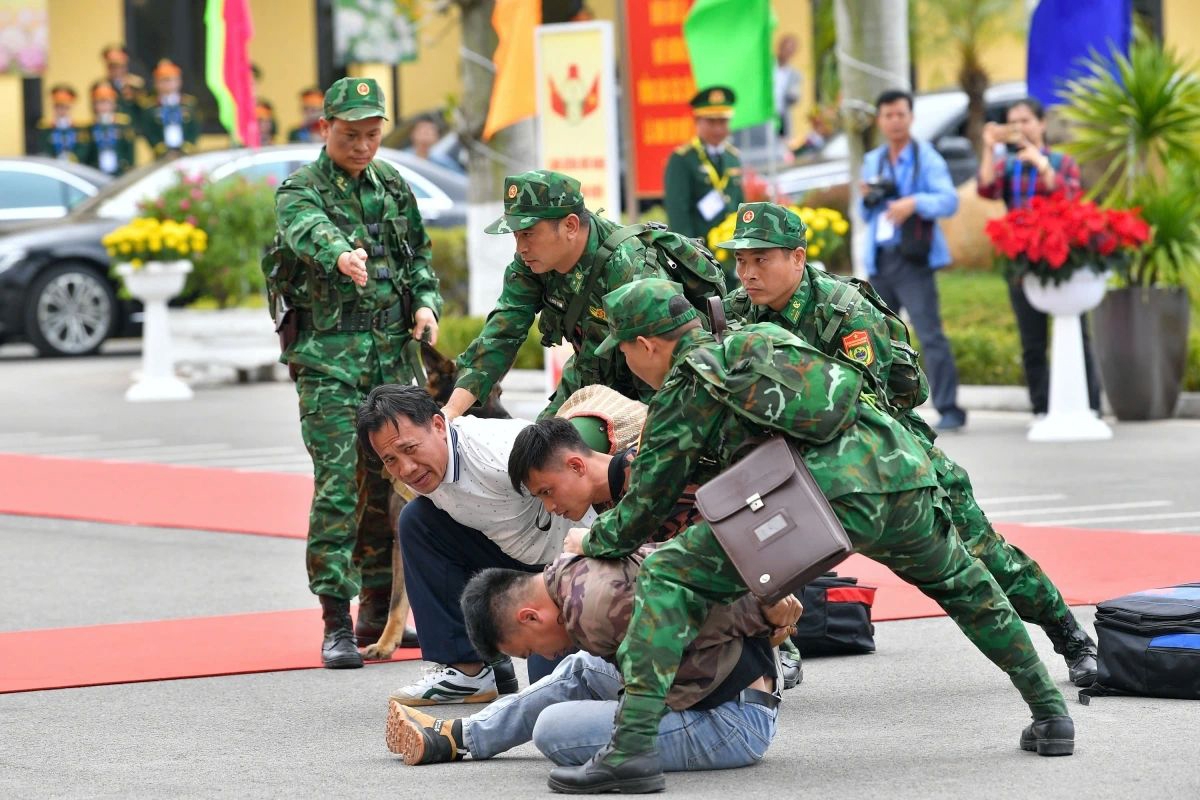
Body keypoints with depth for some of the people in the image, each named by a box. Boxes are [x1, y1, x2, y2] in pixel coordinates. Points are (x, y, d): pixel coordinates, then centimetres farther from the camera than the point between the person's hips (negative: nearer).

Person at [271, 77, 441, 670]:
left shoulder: (392, 186, 13)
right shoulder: (300, 191, -5)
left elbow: (420, 254, 23)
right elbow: (308, 231, -28)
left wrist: (425, 303, 3)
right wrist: (341, 254, -51)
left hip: (392, 355, 5)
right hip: (328, 357, -5)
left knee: (391, 481, 9)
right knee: (338, 486, -12)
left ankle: (379, 611, 21)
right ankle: (336, 624, -10)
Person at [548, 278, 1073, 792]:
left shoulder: (681, 393, 14)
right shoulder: (765, 339, 33)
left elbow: (645, 508, 18)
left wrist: (591, 541, 36)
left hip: (827, 497, -7)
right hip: (906, 475, 7)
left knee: (667, 577, 0)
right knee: (961, 584, 35)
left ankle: (631, 748, -11)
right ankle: (1050, 713, 38)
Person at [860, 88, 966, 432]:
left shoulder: (927, 158, -3)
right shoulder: (872, 162, 16)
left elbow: (949, 200, -16)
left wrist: (914, 203, -32)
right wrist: (868, 200, 1)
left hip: (913, 259, -6)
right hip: (879, 259, 7)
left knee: (930, 335, -12)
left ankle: (949, 410, -12)